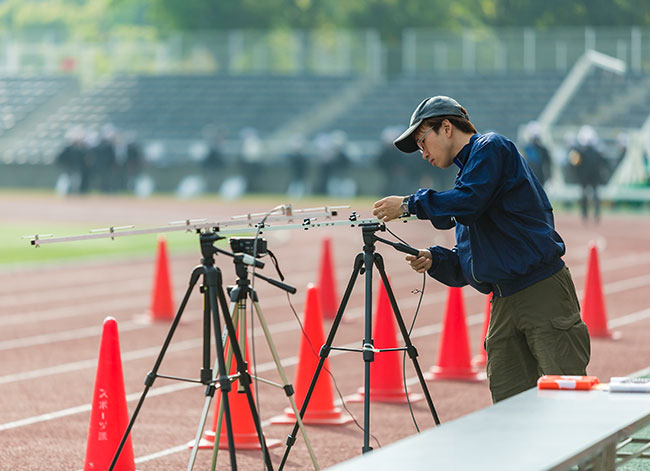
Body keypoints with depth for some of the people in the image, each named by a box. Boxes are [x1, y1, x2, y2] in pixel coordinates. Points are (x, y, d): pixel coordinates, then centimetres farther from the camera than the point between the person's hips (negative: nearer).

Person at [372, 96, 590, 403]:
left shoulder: (491, 147, 0)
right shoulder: (465, 171, 24)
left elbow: (467, 203, -18)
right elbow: (467, 264, 22)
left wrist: (410, 205, -8)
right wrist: (434, 260, 3)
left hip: (543, 294, -8)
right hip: (503, 306, 8)